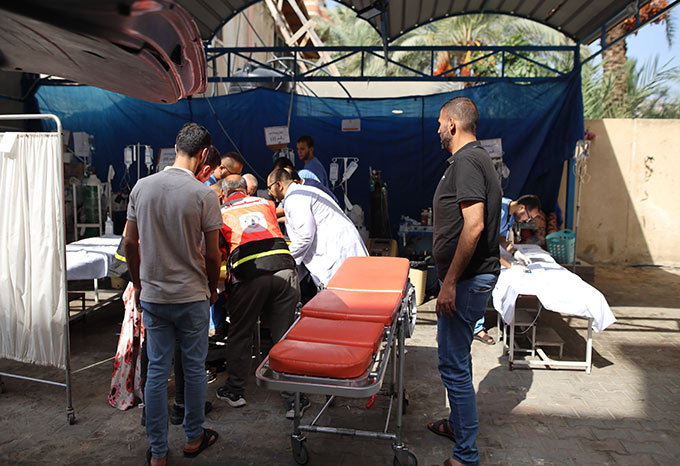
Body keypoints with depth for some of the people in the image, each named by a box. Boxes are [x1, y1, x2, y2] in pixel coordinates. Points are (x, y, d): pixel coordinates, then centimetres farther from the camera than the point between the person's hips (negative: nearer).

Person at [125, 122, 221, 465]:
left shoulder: (142, 187, -1)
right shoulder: (204, 195, -13)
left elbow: (130, 243, 5)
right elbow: (212, 255, -9)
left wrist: (138, 284, 18)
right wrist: (212, 289, 9)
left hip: (152, 296, 4)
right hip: (191, 296, -3)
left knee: (157, 371, 11)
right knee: (194, 368, 13)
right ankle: (194, 437, 31)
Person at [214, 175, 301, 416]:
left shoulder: (221, 213, 17)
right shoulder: (265, 203, 24)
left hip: (249, 275, -2)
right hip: (283, 267, 2)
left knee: (240, 333, 14)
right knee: (284, 333, 9)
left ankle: (234, 391, 25)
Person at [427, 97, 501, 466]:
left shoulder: (466, 161, -16)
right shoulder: (475, 158, 16)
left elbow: (474, 224, -27)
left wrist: (450, 282, -24)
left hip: (466, 280, -11)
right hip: (472, 277, 11)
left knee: (454, 365, -2)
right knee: (456, 357, 22)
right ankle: (458, 424, 40)